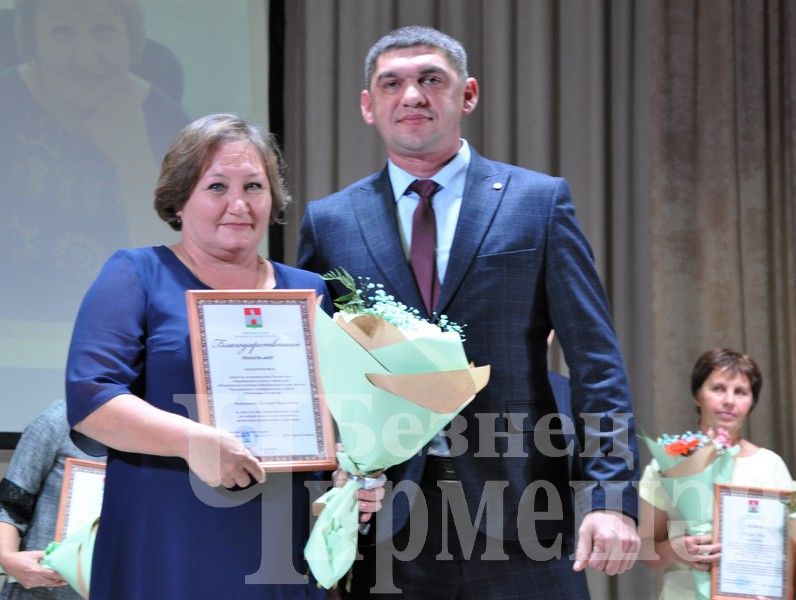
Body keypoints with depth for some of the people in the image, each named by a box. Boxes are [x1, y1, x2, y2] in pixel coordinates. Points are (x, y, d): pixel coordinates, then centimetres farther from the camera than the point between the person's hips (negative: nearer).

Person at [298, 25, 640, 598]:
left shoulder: (539, 201, 4)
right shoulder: (329, 222, 8)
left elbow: (596, 362, 0)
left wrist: (612, 496, -8)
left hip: (518, 514, -1)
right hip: (385, 522, 1)